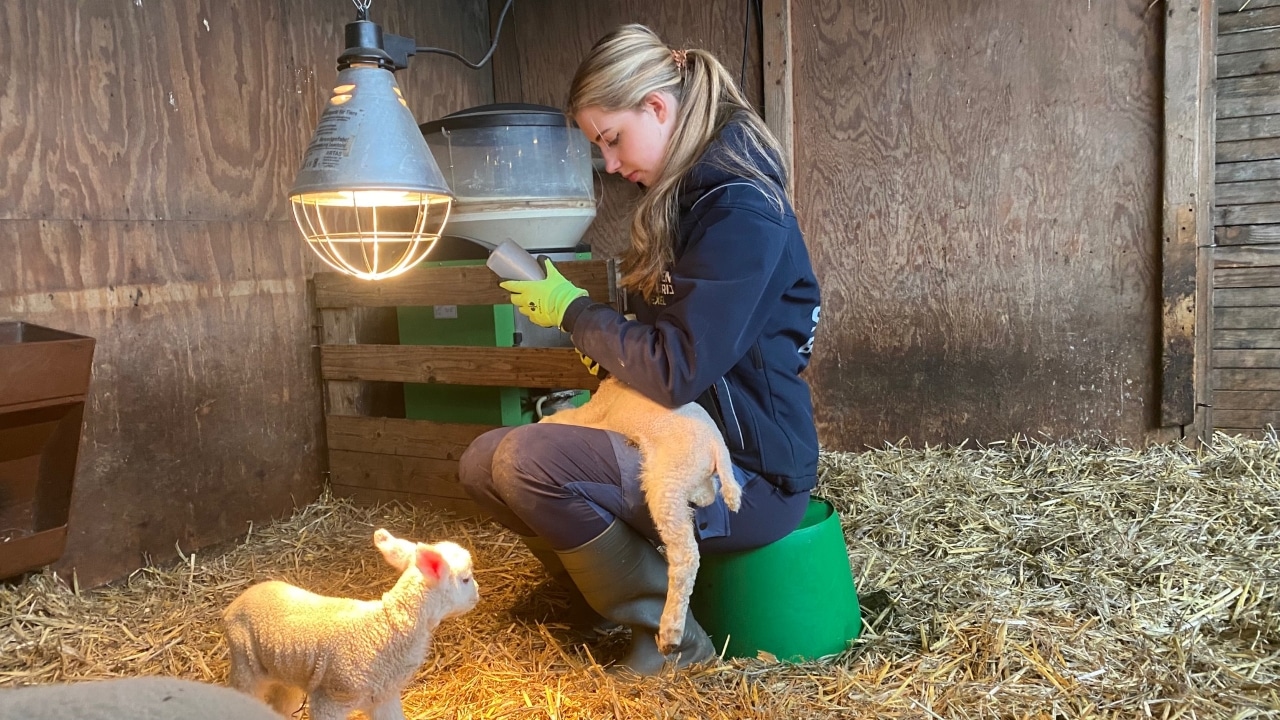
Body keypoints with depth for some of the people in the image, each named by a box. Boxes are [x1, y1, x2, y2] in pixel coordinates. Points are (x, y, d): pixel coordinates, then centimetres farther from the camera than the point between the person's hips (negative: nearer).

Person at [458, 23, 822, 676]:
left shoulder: (741, 212, -19)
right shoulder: (680, 195, 10)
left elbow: (677, 371, -25)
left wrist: (574, 312, -12)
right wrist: (607, 345, 0)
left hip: (750, 479, -9)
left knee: (529, 461, -26)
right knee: (482, 462, 1)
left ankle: (666, 632, -7)